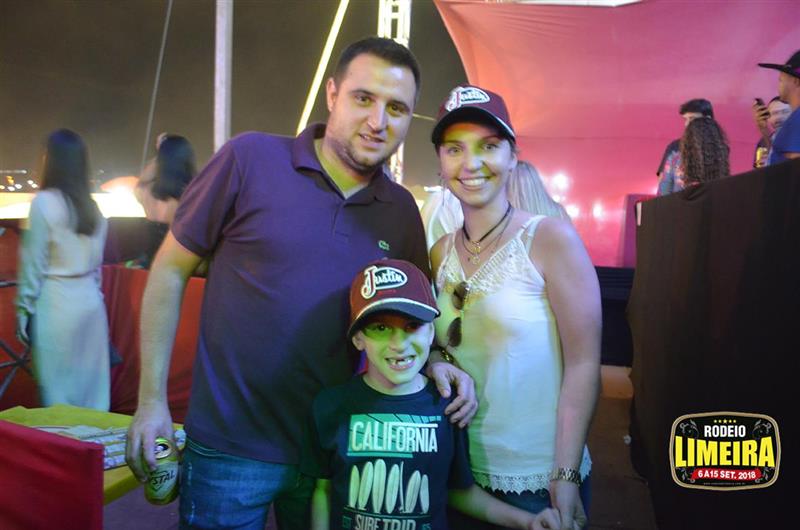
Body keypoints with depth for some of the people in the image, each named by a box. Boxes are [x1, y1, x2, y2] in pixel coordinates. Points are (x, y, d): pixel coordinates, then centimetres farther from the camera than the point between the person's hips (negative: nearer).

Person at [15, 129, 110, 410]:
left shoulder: (44, 202, -10)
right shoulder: (93, 207, 8)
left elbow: (34, 263, -8)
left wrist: (24, 309, -1)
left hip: (56, 303, -6)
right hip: (90, 300, 6)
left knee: (58, 391, 3)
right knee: (92, 386, 12)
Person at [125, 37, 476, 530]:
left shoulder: (402, 210, 1)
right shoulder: (250, 159, -10)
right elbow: (170, 270, -5)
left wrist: (433, 363, -10)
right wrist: (152, 399, -6)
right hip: (229, 449, -3)